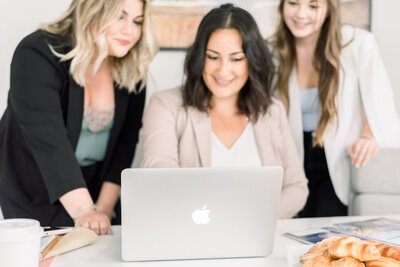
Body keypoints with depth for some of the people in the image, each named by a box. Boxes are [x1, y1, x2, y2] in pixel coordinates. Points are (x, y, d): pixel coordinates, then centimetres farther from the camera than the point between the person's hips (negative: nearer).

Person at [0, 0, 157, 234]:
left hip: (95, 187, 4)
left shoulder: (131, 71, -6)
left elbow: (125, 142, -5)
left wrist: (104, 208, -13)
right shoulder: (38, 54, -22)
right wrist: (83, 211, -41)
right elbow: (47, 137, -33)